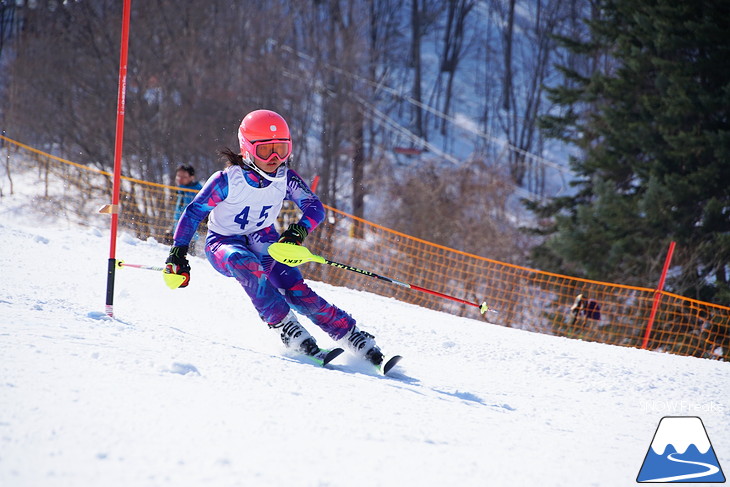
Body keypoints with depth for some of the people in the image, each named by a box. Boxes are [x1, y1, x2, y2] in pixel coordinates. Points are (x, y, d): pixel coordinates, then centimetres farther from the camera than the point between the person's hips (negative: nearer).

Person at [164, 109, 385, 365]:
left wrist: (299, 230, -39)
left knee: (295, 289, -18)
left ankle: (351, 336, -16)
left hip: (262, 239, 3)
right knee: (248, 266, -38)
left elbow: (315, 207, -18)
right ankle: (285, 327, -33)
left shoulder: (286, 179, -13)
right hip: (223, 244, -3)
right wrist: (178, 254, -18)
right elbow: (193, 213, -14)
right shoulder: (226, 181, -22)